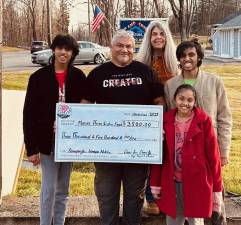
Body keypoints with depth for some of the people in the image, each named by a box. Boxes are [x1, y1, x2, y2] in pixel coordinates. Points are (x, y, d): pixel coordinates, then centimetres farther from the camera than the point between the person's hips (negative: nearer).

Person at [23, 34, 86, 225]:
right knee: (49, 188, -1)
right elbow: (29, 113, -6)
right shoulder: (39, 77, -6)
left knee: (63, 189, 13)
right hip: (47, 140, -2)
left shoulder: (79, 77, 0)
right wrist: (31, 147, -11)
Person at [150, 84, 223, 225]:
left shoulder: (204, 121, -7)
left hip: (196, 183, -3)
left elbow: (213, 155, -5)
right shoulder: (166, 121, 1)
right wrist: (155, 184, 5)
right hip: (172, 183, 3)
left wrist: (216, 188, -5)